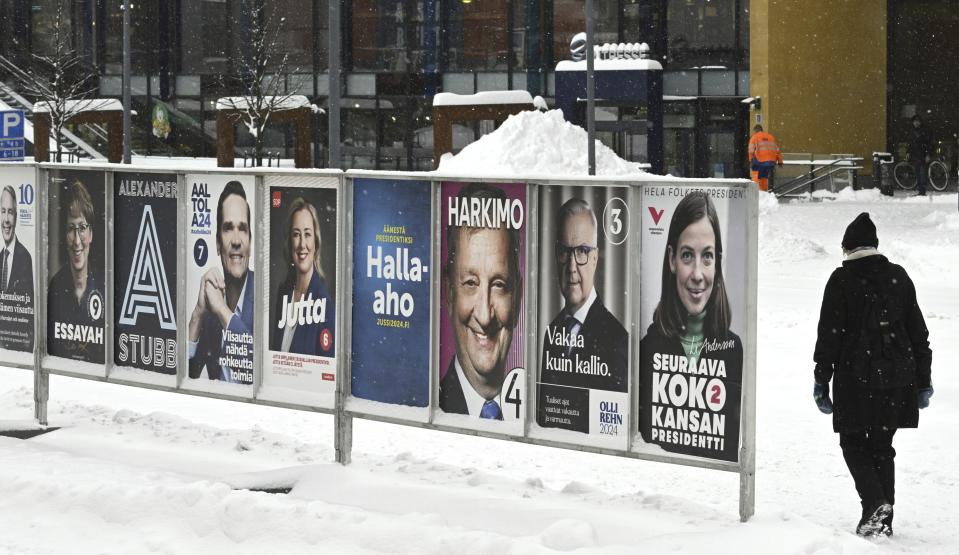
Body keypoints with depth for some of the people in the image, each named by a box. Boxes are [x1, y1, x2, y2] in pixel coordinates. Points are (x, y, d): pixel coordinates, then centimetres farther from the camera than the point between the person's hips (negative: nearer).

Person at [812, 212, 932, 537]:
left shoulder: (842, 279, -5)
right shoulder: (898, 277, 8)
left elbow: (829, 334, -7)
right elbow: (918, 332, 12)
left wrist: (822, 381, -2)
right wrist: (923, 380, 17)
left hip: (856, 379, -4)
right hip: (897, 378, 4)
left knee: (853, 444, 7)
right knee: (882, 445, 14)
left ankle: (875, 503, -15)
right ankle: (883, 519, 12)